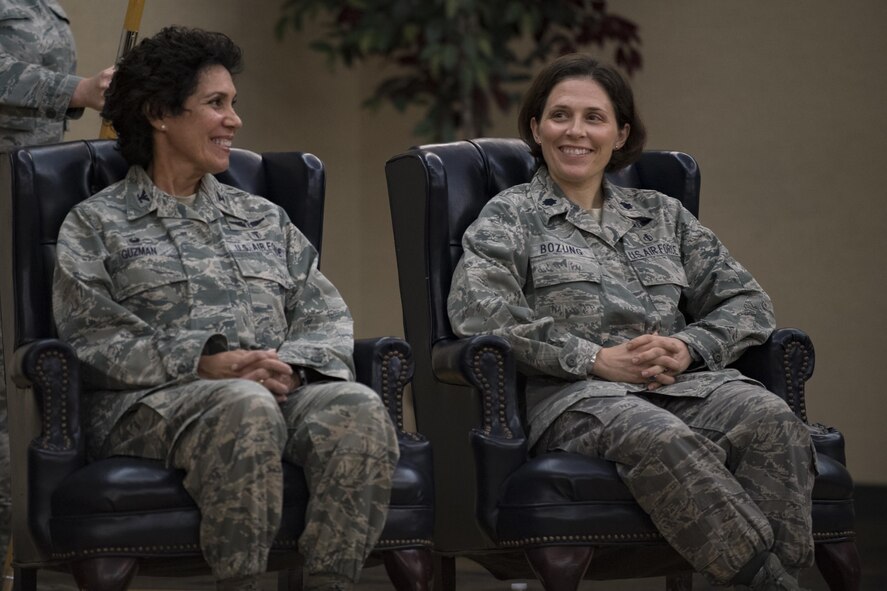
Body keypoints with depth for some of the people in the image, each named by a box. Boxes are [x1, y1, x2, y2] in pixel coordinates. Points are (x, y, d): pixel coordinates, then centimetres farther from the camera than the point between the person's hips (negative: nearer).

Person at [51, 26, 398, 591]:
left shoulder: (265, 219, 28)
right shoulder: (96, 223, 14)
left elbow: (329, 318, 18)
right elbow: (92, 337, 0)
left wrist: (289, 366, -6)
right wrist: (205, 364, -14)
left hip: (282, 392, 4)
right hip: (151, 403, -4)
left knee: (358, 407, -31)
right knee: (245, 406, -39)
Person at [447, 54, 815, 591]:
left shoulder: (663, 214, 26)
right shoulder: (511, 215, 14)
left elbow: (748, 302, 20)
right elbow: (477, 312, -5)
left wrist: (689, 346, -2)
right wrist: (595, 359, -12)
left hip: (683, 383, 4)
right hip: (573, 396, -4)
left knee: (769, 418, -31)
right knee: (661, 439, -40)